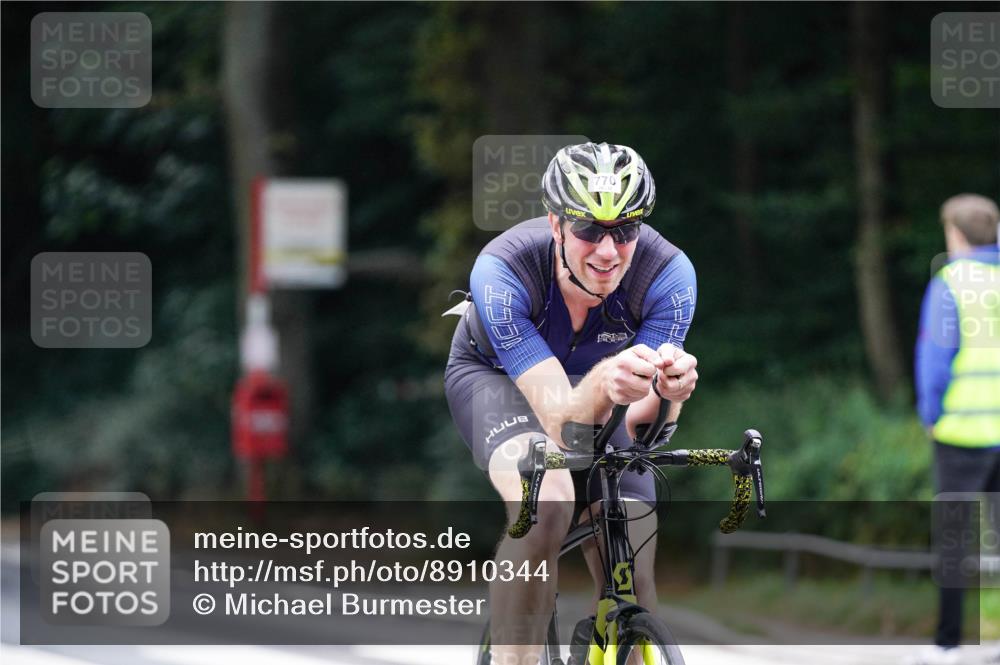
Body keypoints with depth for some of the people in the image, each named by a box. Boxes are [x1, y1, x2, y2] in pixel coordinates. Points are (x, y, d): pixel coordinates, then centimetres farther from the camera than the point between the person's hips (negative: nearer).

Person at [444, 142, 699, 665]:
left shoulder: (668, 274, -31)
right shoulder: (501, 272, -37)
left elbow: (633, 426, -33)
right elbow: (562, 424, -41)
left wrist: (663, 393, -55)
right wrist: (604, 384, -63)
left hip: (594, 389, 3)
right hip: (495, 375, -3)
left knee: (633, 578, -9)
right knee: (545, 503, -35)